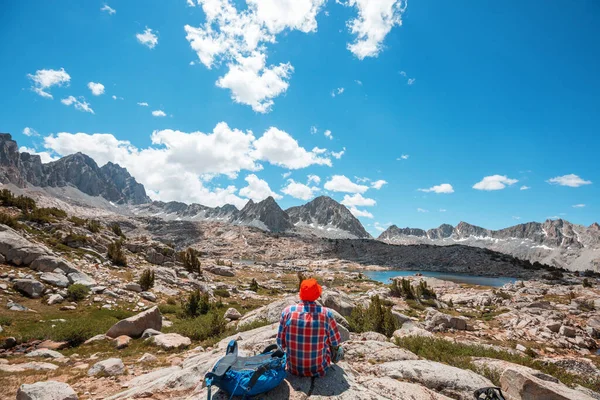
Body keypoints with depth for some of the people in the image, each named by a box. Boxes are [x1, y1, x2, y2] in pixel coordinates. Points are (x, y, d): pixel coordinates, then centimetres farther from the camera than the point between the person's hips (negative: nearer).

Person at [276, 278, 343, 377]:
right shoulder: (326, 313, -17)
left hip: (293, 369, 2)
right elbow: (336, 342, -4)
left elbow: (280, 343, -5)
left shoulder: (288, 311, -14)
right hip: (318, 370, -1)